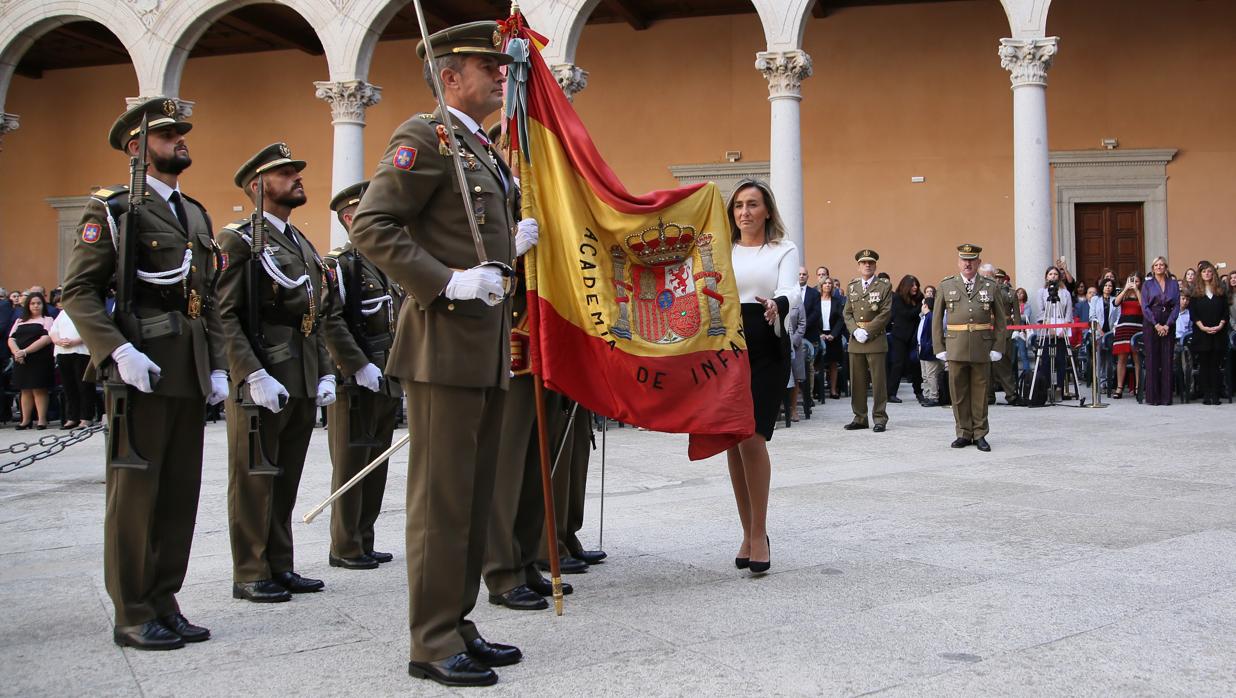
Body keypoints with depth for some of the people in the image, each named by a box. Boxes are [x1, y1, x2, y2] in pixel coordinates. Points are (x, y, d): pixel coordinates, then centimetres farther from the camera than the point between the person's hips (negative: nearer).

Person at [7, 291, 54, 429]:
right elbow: (11, 339, 10)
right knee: (25, 390, 7)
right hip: (21, 361, 5)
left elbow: (46, 339, -10)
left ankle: (42, 420, -2)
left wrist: (25, 351, -16)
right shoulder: (20, 321, 20)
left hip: (40, 360, -5)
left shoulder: (47, 320, 5)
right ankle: (26, 420, 10)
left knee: (39, 390, -5)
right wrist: (17, 352, -12)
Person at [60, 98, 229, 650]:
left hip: (191, 376, 7)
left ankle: (163, 602, 19)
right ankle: (133, 615, 7)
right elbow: (78, 292, -10)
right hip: (141, 373, -7)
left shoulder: (196, 215, 20)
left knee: (181, 493, 9)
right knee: (135, 492, -1)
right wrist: (117, 351, -21)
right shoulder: (112, 209, -2)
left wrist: (217, 366, 13)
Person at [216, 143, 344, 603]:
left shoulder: (304, 245, 18)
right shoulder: (239, 240, -6)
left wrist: (326, 375, 10)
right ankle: (250, 576, 9)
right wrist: (253, 377, -22)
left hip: (304, 385, 8)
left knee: (286, 480, 13)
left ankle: (281, 568, 21)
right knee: (254, 480, 1)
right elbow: (223, 316, -16)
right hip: (261, 383, -8)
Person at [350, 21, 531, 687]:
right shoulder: (425, 135, -7)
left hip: (487, 348, 9)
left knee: (475, 495, 13)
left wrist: (510, 246, 11)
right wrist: (447, 282, -21)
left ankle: (456, 625, 23)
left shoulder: (487, 153, 20)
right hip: (445, 341, -9)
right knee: (442, 497, -4)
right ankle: (433, 644, 5)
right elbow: (371, 225, -15)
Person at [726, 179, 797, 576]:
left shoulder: (784, 250, 6)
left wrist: (776, 304, -34)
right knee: (733, 442, 4)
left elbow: (789, 292, -11)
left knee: (752, 437, -15)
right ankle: (749, 533, 16)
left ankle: (759, 534, -4)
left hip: (767, 349, -3)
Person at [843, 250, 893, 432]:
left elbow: (885, 313, -6)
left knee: (878, 381, -3)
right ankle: (860, 418, 13)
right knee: (856, 381, 6)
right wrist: (855, 330, -7)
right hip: (855, 340, 4)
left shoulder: (884, 287, 2)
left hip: (876, 339, -4)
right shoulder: (852, 287, 15)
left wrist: (867, 332, -14)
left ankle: (880, 418, 2)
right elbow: (847, 313, 12)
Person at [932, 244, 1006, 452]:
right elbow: (937, 318, 8)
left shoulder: (991, 287, 7)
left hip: (982, 346, 0)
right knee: (958, 391, 3)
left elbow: (1001, 319, 7)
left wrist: (998, 347, -1)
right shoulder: (946, 286, 7)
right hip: (955, 346, 0)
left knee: (980, 391, 5)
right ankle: (964, 433, 12)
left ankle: (979, 435, 13)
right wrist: (939, 347, 1)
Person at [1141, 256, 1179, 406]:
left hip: (1168, 325, 1)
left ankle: (1166, 397, 2)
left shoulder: (1173, 284, 10)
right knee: (1152, 360, -3)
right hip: (1151, 324, -1)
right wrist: (1156, 324, -11)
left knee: (1167, 360, -1)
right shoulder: (1147, 284, 7)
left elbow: (1177, 306, 4)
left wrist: (1167, 325, -8)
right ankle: (1152, 397, 0)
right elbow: (1144, 307, -1)